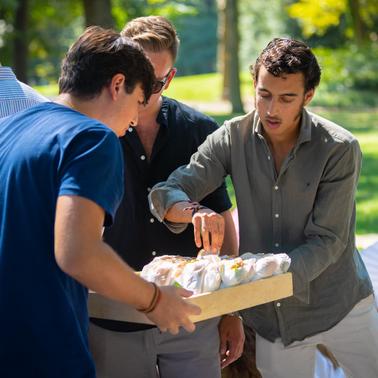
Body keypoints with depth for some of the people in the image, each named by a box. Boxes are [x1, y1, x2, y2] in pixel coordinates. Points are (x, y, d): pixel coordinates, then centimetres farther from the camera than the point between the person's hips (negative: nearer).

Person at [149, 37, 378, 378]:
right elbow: (166, 194, -11)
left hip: (338, 307, -2)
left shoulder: (340, 149, -14)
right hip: (271, 317, 2)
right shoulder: (233, 138, -6)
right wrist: (194, 215, -34)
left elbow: (327, 241, -17)